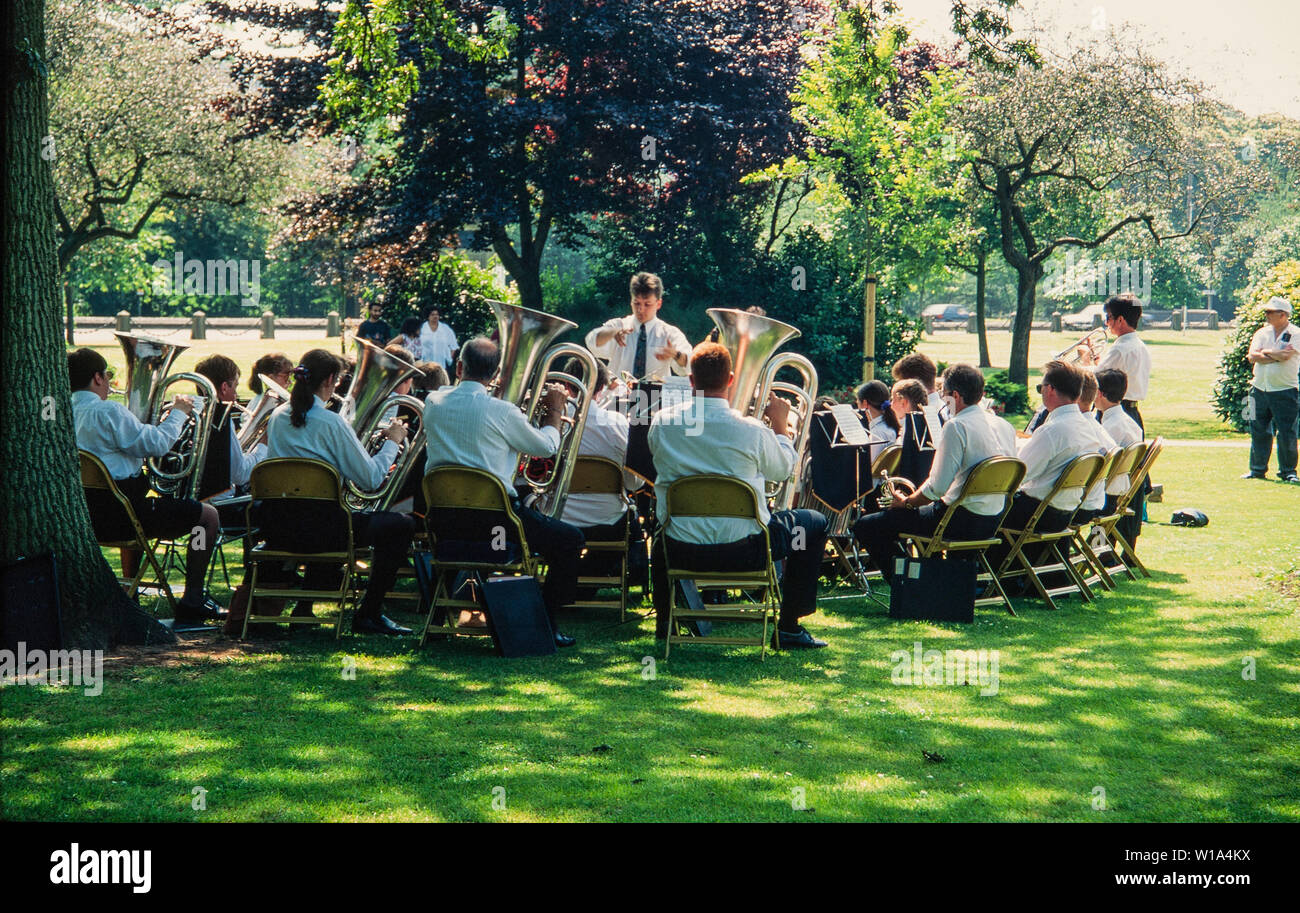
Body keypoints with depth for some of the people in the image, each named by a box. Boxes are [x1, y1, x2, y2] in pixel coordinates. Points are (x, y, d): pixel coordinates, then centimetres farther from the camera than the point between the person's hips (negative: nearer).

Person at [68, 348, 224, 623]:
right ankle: (192, 601, 3)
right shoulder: (108, 412, -18)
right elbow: (156, 444, -16)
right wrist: (178, 413, 1)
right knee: (207, 515, 2)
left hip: (84, 517, 9)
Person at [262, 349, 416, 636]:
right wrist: (392, 442, 5)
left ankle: (305, 609, 34)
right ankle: (368, 614, 7)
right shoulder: (331, 423, -13)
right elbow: (370, 480, -10)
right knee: (401, 525, 4)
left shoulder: (278, 417, 8)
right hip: (319, 529, -8)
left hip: (276, 529, 8)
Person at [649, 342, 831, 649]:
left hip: (681, 551, 4)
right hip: (741, 550, -4)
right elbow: (783, 469, 2)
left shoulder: (661, 422, -7)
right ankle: (789, 626, 19)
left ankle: (664, 620, 41)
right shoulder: (752, 430, -17)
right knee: (814, 523, 20)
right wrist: (780, 425, 17)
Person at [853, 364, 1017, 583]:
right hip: (993, 522, 9)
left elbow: (937, 488, -22)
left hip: (962, 522, -9)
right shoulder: (1005, 426, 7)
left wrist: (905, 502, -2)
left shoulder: (956, 427, -18)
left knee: (866, 527, -5)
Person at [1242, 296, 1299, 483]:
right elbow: (1252, 357, -3)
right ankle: (1257, 469, 18)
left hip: (1285, 391, -5)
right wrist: (1276, 356, -12)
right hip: (1260, 389, 5)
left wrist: (1264, 352, -3)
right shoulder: (1262, 333, 11)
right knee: (1258, 432, 8)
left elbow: (1285, 356, -19)